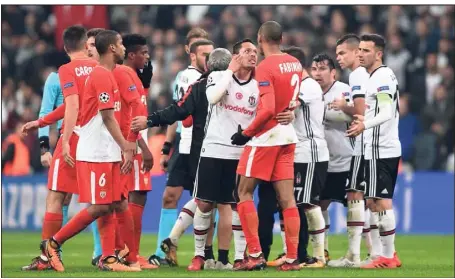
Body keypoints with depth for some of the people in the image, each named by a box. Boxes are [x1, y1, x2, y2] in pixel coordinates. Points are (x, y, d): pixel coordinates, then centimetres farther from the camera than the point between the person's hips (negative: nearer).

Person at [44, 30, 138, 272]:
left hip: (107, 153, 10)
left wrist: (124, 146, 17)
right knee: (98, 207, -9)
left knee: (110, 206, 6)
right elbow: (108, 117, -18)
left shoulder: (106, 75, 16)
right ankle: (53, 243, 0)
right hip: (95, 154, -10)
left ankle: (108, 259, 6)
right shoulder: (102, 75, -13)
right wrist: (125, 147, -20)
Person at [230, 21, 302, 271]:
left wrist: (246, 133, -13)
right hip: (288, 135, 7)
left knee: (245, 193, 4)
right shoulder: (295, 64, 5)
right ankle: (292, 258, 4)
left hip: (266, 137, -7)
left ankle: (255, 255, -2)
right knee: (286, 198, 6)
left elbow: (267, 110, -23)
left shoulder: (265, 67, -16)